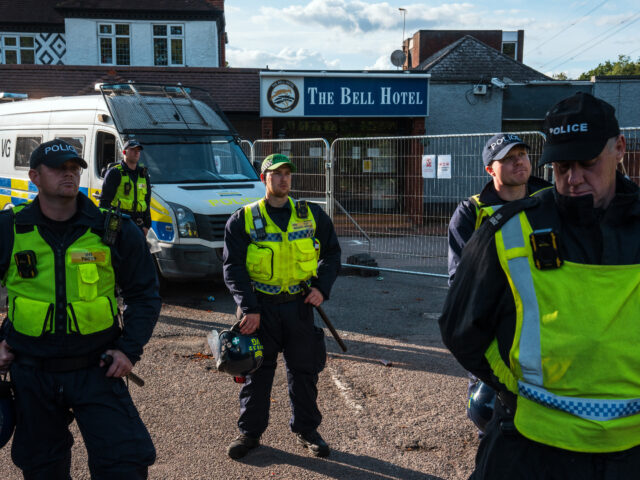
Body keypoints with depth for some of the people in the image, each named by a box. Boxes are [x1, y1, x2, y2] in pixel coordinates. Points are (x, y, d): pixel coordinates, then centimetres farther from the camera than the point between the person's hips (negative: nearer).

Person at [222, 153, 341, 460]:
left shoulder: (311, 215, 5)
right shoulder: (243, 220, -2)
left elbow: (332, 253, 13)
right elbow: (233, 267, -4)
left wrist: (322, 287, -3)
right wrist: (248, 308, -14)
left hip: (299, 305, 2)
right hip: (260, 307, -1)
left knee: (304, 370, 10)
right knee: (256, 372, 8)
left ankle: (306, 429, 27)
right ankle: (250, 432, 25)